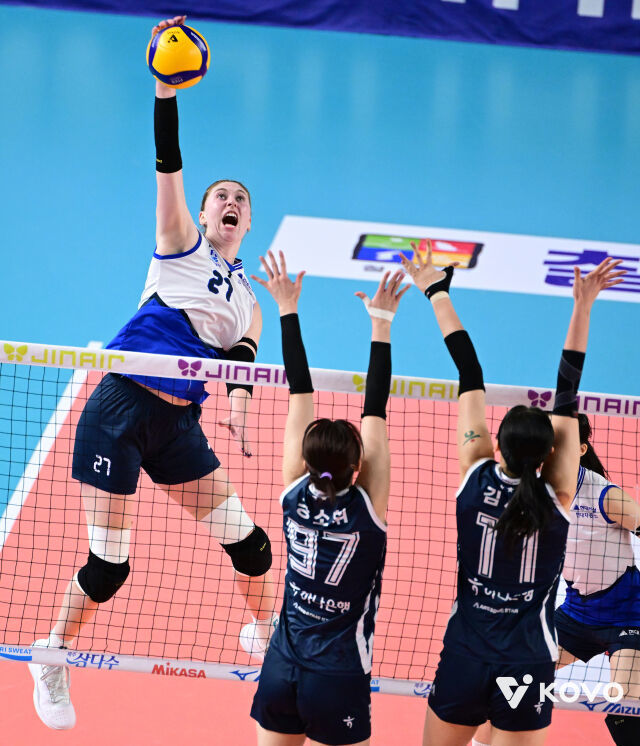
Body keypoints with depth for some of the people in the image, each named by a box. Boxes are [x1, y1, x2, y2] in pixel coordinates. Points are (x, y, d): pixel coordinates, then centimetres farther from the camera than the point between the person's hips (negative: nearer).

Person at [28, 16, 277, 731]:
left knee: (248, 541, 4)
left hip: (177, 425, 5)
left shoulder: (249, 303, 17)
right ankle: (51, 663, 15)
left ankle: (263, 629, 33)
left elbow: (240, 369, 6)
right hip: (118, 409, -5)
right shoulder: (181, 244, 5)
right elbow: (168, 163, -8)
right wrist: (166, 90, -21)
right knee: (107, 565, -7)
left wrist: (237, 410, -17)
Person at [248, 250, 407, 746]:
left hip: (281, 670, 4)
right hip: (338, 682, -4)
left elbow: (300, 393, -1)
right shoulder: (366, 508, -13)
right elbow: (375, 412, -12)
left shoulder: (296, 496, -4)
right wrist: (381, 323, -11)